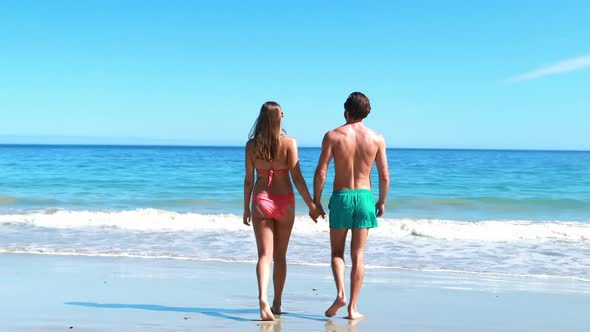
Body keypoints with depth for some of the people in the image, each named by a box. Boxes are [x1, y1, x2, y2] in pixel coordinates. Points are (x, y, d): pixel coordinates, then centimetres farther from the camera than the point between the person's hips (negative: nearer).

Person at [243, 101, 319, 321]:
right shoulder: (289, 143, -7)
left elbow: (248, 180, 2)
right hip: (284, 202, 0)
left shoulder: (252, 145, -1)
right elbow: (297, 178, -9)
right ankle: (277, 303, 23)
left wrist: (246, 208, 12)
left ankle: (263, 298, -23)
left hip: (260, 202, 0)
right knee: (280, 256, 14)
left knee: (264, 254, 0)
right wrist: (311, 204, -2)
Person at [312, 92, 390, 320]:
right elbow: (384, 176, 2)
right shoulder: (376, 138, 0)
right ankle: (353, 308, 7)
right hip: (364, 197, 1)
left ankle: (340, 294, -7)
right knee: (358, 256, 6)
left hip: (341, 197, -1)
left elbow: (321, 172, -8)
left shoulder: (333, 136, -5)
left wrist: (316, 201, 1)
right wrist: (382, 202, 16)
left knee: (337, 252, 14)